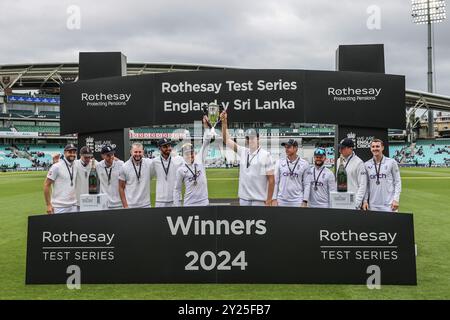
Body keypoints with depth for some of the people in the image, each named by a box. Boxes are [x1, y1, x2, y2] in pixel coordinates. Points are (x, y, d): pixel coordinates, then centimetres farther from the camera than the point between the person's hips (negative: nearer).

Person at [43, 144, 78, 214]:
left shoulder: (75, 166, 10)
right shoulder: (56, 166, -9)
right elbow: (46, 185, -9)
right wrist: (48, 205, -12)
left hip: (73, 206, 6)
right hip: (59, 207, -6)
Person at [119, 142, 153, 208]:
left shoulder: (149, 163, -2)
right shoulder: (125, 167, -4)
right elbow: (121, 188, 0)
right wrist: (125, 205, -5)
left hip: (146, 205, 2)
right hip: (130, 206, -2)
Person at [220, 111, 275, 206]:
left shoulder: (265, 155, -7)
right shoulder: (243, 152, 8)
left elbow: (271, 179, -9)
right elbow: (227, 140, 7)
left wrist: (269, 200, -13)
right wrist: (224, 122, -4)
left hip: (259, 199, -5)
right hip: (244, 198, 5)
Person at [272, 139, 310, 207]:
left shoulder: (304, 164, 0)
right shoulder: (279, 162, 4)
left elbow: (306, 184, 0)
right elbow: (275, 182, 5)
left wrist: (304, 201, -6)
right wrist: (274, 199, -1)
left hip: (297, 201, -1)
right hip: (281, 201, 2)